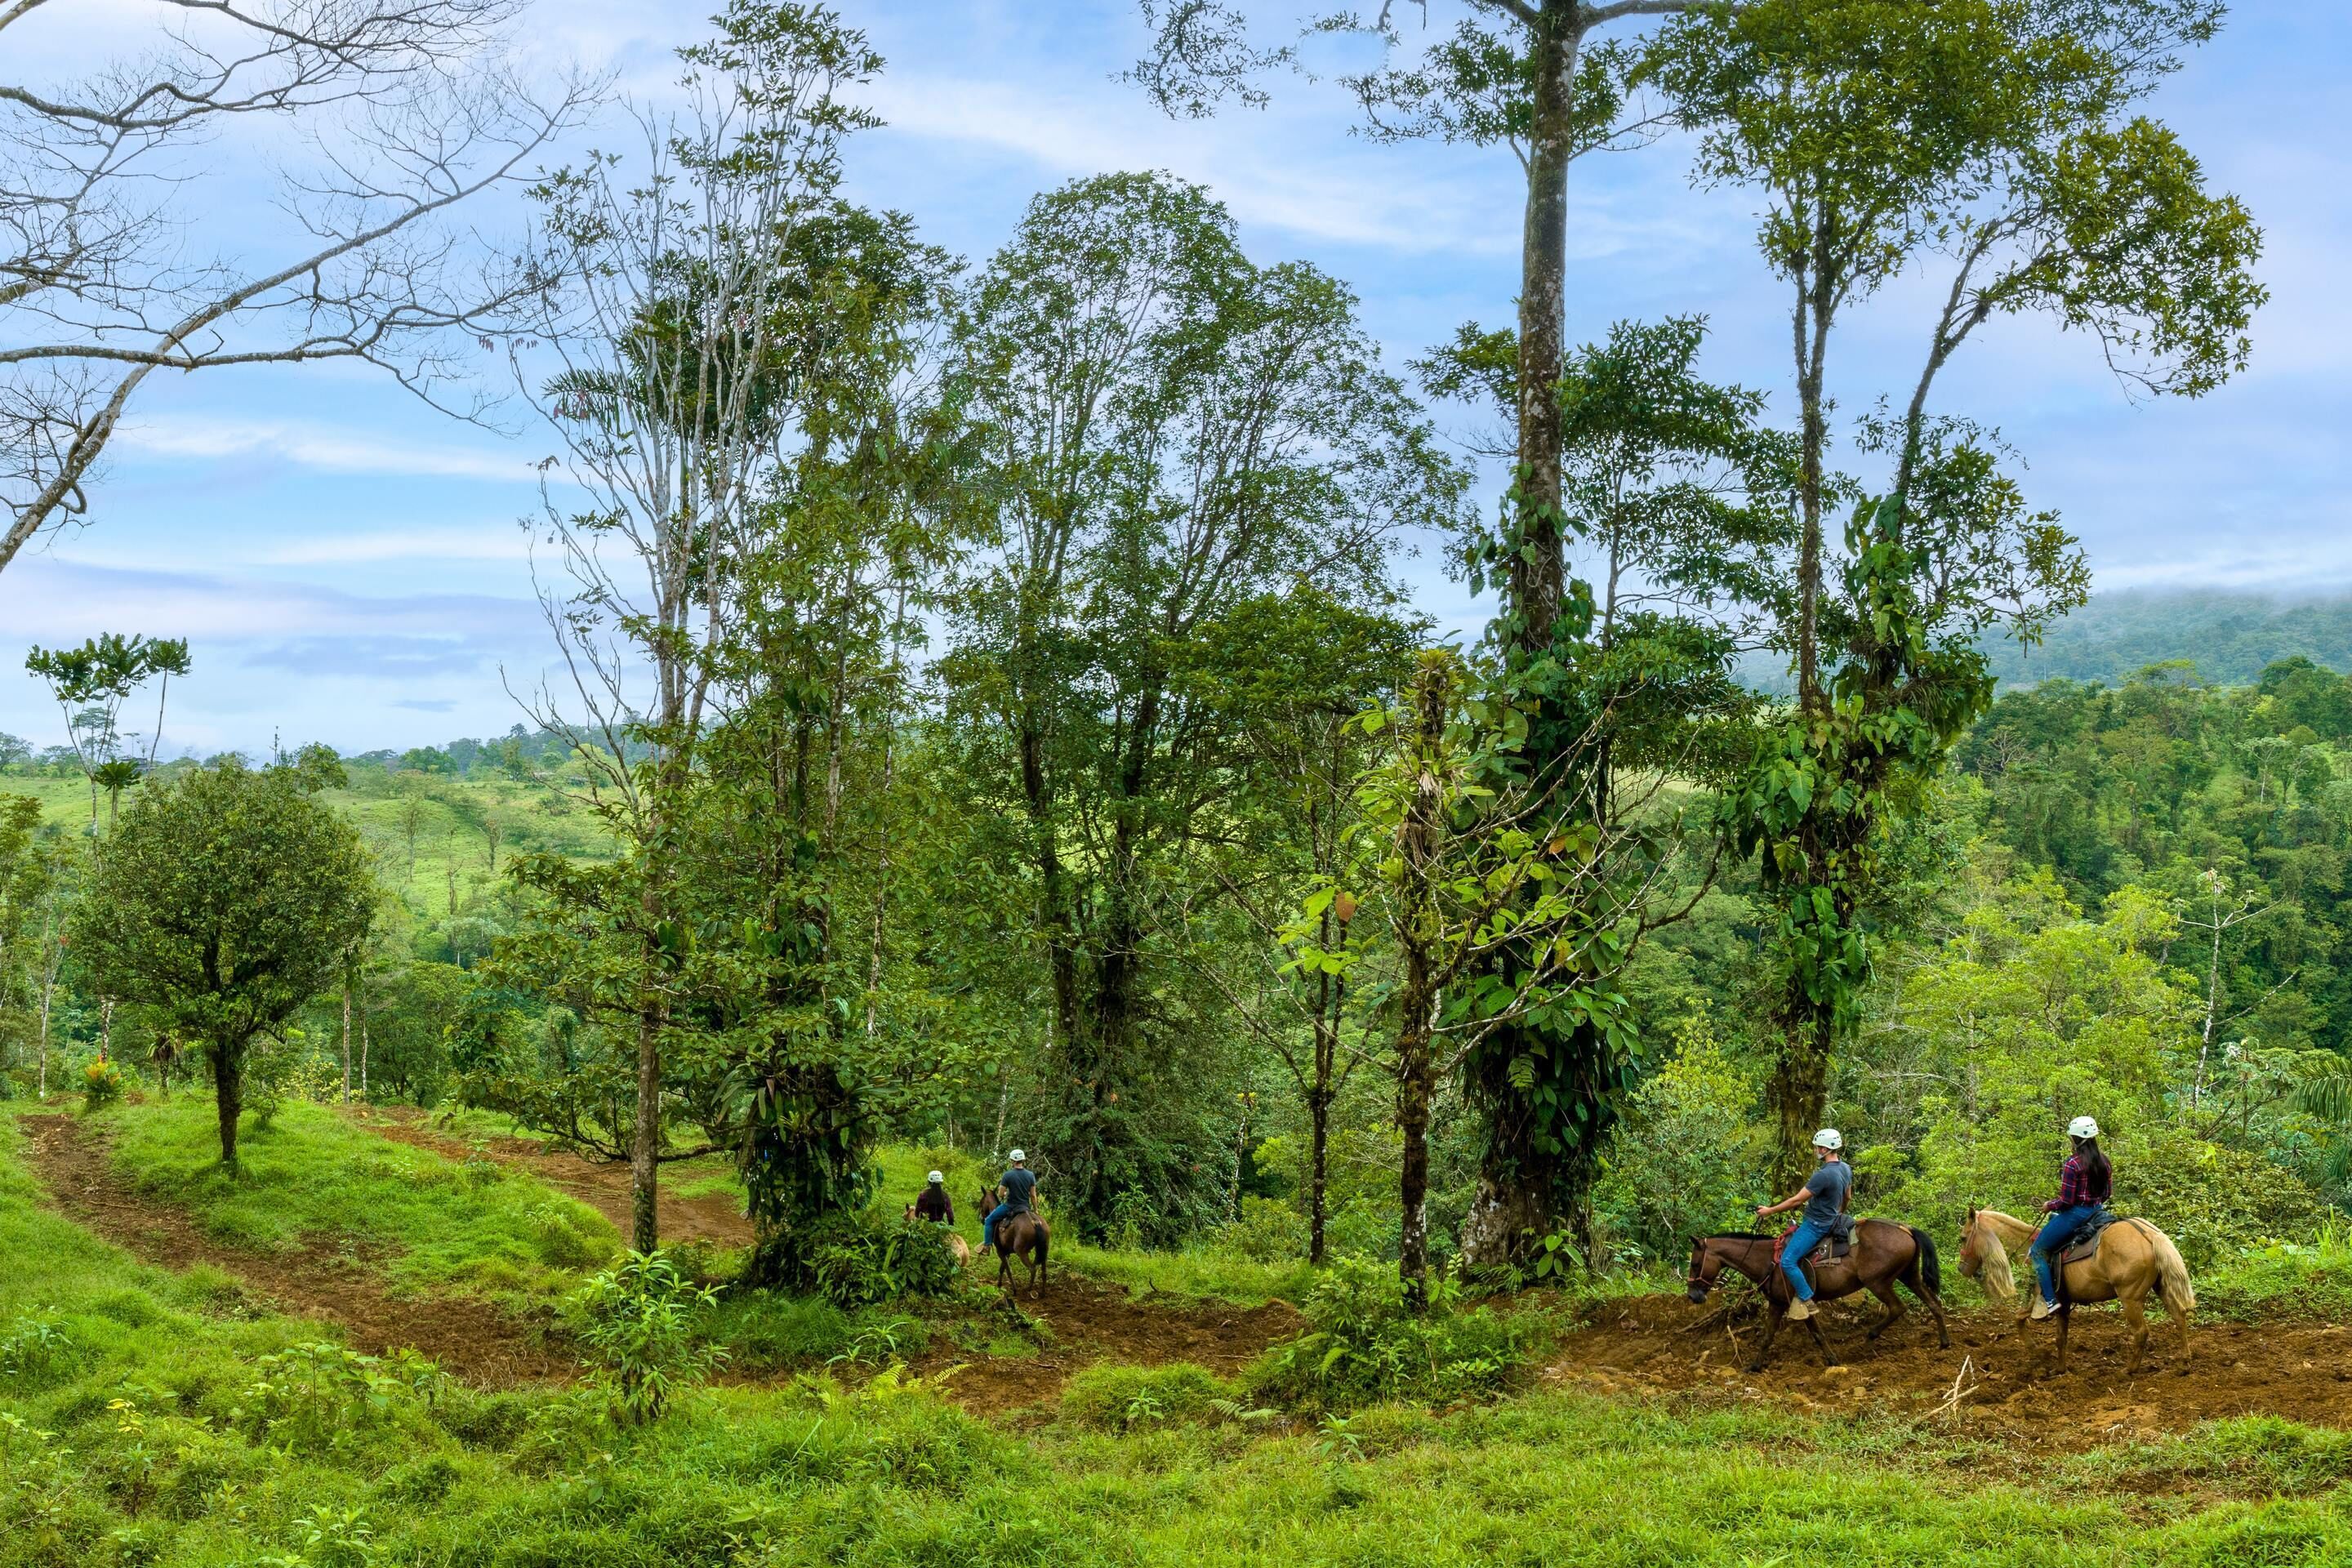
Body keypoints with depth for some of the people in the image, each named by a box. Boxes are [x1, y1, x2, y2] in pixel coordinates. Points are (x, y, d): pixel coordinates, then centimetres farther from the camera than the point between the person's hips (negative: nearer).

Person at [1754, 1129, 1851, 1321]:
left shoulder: (1823, 1175, -28)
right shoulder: (1846, 1169, 1)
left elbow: (1797, 1200, -23)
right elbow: (1846, 1197, 18)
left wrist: (1770, 1211, -14)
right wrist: (1839, 1215, 37)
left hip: (1815, 1225, -10)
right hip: (1829, 1221, 10)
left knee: (1787, 1261, -14)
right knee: (1788, 1239, 26)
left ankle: (1807, 1302, -8)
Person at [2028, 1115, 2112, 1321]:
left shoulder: (2073, 1163, -20)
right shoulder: (2104, 1162, 3)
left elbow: (2065, 1200, -20)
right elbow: (2108, 1193, 13)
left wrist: (2049, 1206, -2)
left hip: (2075, 1213, -9)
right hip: (2096, 1212, 9)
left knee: (2038, 1250, 4)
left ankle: (2049, 1300, -3)